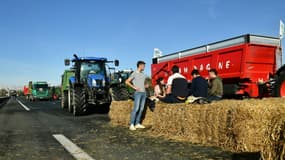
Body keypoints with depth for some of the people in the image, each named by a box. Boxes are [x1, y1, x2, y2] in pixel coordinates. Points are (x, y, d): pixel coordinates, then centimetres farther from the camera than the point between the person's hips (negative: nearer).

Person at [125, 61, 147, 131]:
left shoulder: (143, 74, 19)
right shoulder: (134, 73, -2)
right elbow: (127, 82, -6)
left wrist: (145, 86, 9)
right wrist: (134, 87, -11)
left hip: (144, 93, 7)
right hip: (138, 93, -7)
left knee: (141, 109, 4)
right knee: (136, 108, -13)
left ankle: (137, 124, 10)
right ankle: (132, 125, -11)